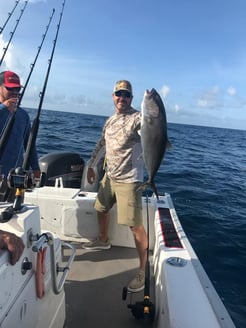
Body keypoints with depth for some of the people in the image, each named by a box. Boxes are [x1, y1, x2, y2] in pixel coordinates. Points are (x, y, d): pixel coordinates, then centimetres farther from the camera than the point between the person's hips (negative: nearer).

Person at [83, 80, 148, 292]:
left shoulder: (137, 118, -12)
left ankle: (143, 270, 9)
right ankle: (103, 240, 52)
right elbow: (101, 145, 22)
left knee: (135, 225, -7)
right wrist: (91, 166, 23)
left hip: (129, 181, -8)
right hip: (109, 177, 8)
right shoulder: (110, 121, 13)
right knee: (101, 209, 24)